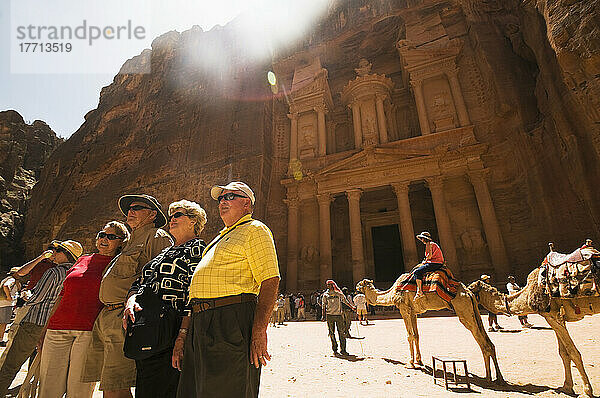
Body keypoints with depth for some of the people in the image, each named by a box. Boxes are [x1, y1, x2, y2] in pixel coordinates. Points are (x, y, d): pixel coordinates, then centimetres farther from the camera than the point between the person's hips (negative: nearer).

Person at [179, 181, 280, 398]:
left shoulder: (255, 230, -2)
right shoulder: (221, 238, 26)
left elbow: (270, 281, -13)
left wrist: (259, 331, -22)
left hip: (231, 321, -9)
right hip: (200, 323, 9)